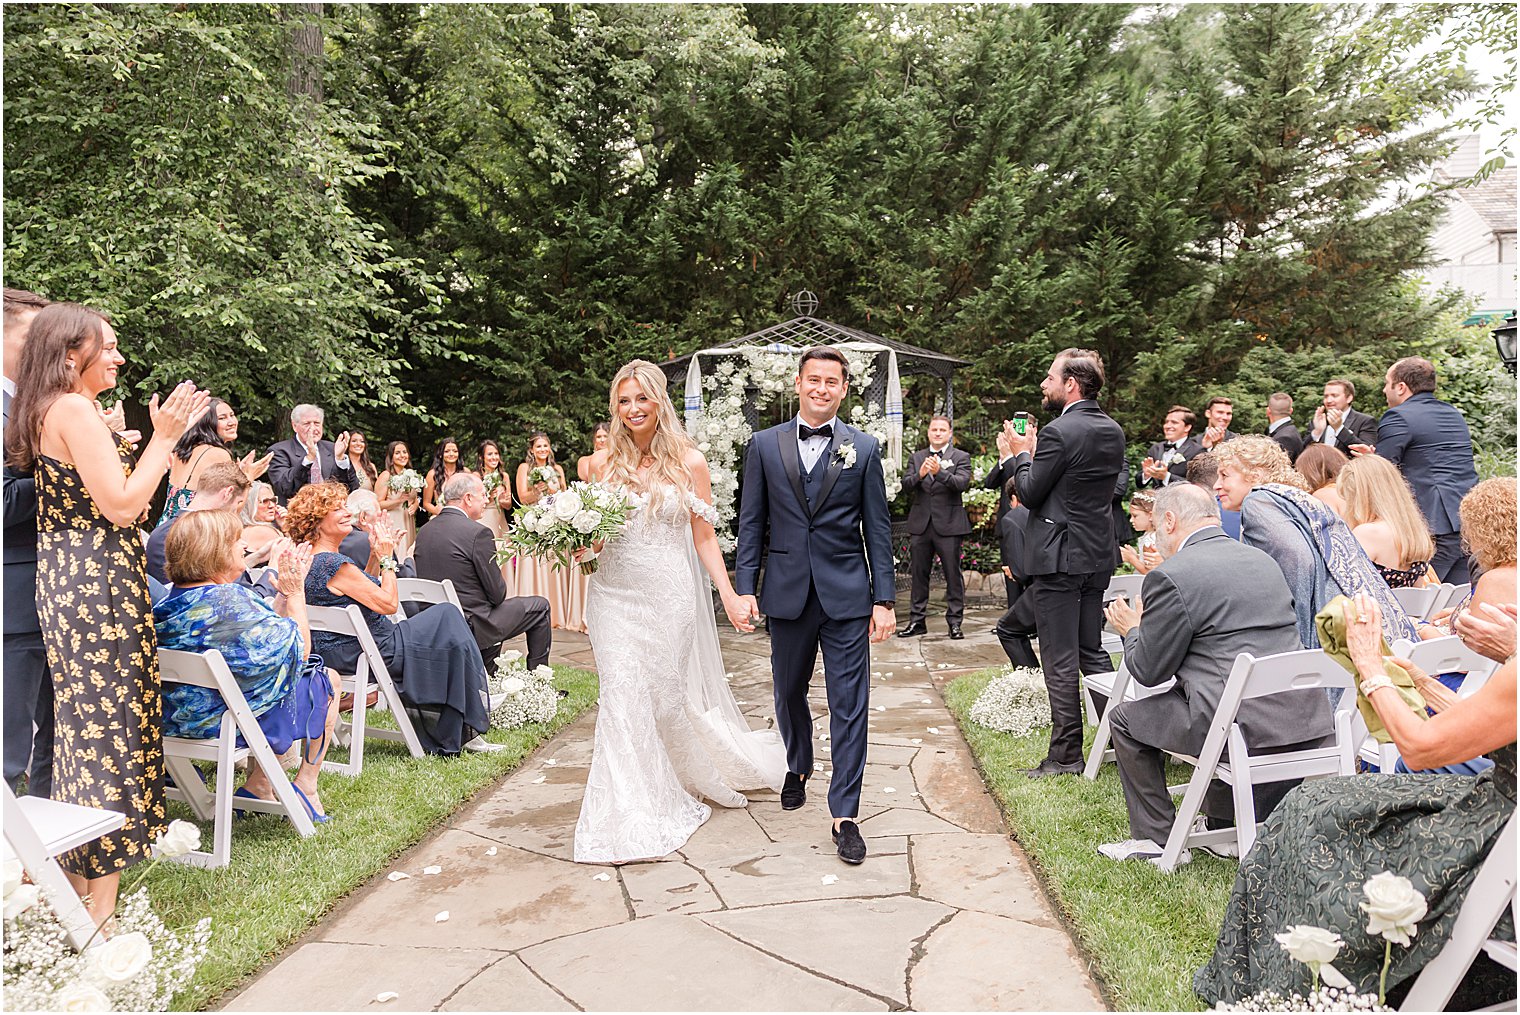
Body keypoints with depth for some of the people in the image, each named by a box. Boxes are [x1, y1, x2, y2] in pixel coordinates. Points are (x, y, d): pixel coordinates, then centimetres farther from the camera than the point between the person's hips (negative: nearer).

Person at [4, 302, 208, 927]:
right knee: (110, 728, -6)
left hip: (66, 581, 10)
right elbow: (121, 506, -20)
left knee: (82, 721, 15)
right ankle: (101, 913, 2)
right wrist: (163, 437, -12)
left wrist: (160, 436, 18)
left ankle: (77, 884, 27)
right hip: (97, 582, -10)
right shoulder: (74, 409, -14)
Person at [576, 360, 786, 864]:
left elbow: (704, 539, 2)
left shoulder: (689, 462, 0)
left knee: (671, 696, 7)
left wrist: (729, 595, -6)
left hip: (671, 595, -1)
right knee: (624, 698, -4)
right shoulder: (602, 463, 5)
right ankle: (632, 816, 10)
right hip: (616, 594, 2)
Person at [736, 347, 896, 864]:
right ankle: (798, 769, 44)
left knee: (849, 706, 0)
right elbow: (751, 523, 4)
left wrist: (884, 599, -3)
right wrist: (744, 589, -3)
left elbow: (877, 528, 1)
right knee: (789, 693, 18)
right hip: (787, 592, 2)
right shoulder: (764, 445, 4)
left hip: (846, 594, -1)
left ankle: (845, 814, 9)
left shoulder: (863, 448, 2)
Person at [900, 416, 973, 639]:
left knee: (953, 575, 0)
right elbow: (906, 484, 1)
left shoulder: (961, 457, 3)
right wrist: (920, 474, -20)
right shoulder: (917, 457, 12)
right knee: (919, 574, 8)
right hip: (920, 524, 3)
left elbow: (962, 483, -13)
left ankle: (955, 622, 7)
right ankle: (917, 621, 16)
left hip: (948, 525, -3)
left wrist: (940, 472, -28)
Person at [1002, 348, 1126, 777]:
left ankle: (1066, 755, 8)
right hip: (1099, 555, 8)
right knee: (1092, 650, 19)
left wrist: (1022, 453, 3)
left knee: (1060, 661, 0)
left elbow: (1029, 493, -14)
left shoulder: (1058, 432, -18)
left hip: (1059, 557, -8)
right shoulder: (1113, 431, 8)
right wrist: (1035, 450, 16)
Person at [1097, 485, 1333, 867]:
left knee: (1125, 718, 12)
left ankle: (1156, 840, 18)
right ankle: (1222, 825, 42)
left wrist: (1132, 630, 17)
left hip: (1244, 727, -8)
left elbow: (1149, 671, -4)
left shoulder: (1171, 577, -10)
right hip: (1307, 722, 8)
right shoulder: (1263, 560, 14)